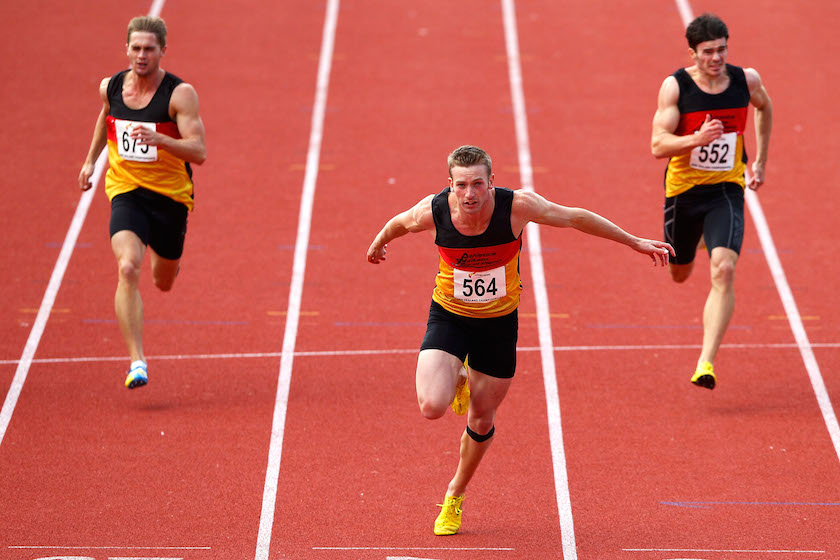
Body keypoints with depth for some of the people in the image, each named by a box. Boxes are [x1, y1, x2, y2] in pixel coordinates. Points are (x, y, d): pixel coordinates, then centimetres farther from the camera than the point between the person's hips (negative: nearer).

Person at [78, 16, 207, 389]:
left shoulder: (180, 94, -15)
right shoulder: (110, 88, -1)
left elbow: (199, 152, -22)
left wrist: (159, 139, -37)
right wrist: (91, 159, 27)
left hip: (170, 196, -1)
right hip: (126, 193, 1)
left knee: (164, 282, 17)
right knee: (127, 268, -24)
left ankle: (165, 261, 59)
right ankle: (137, 362, -26)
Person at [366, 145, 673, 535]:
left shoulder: (517, 206, -25)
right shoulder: (433, 211, -23)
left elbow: (576, 218, -9)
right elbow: (399, 223, 3)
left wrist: (635, 243, -1)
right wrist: (378, 244, 25)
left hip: (499, 321, 1)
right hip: (448, 317, 0)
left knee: (482, 420, 11)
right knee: (431, 407, -21)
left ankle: (455, 495, 39)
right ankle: (457, 382, 18)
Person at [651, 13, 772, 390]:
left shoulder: (746, 80, -6)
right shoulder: (675, 87, -14)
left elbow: (764, 107, 19)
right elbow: (658, 145, -18)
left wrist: (760, 161, 20)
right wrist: (698, 139, -35)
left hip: (727, 190, 0)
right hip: (683, 189, 0)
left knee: (723, 271, -21)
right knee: (680, 275, 20)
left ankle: (706, 363, -22)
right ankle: (697, 235, 59)